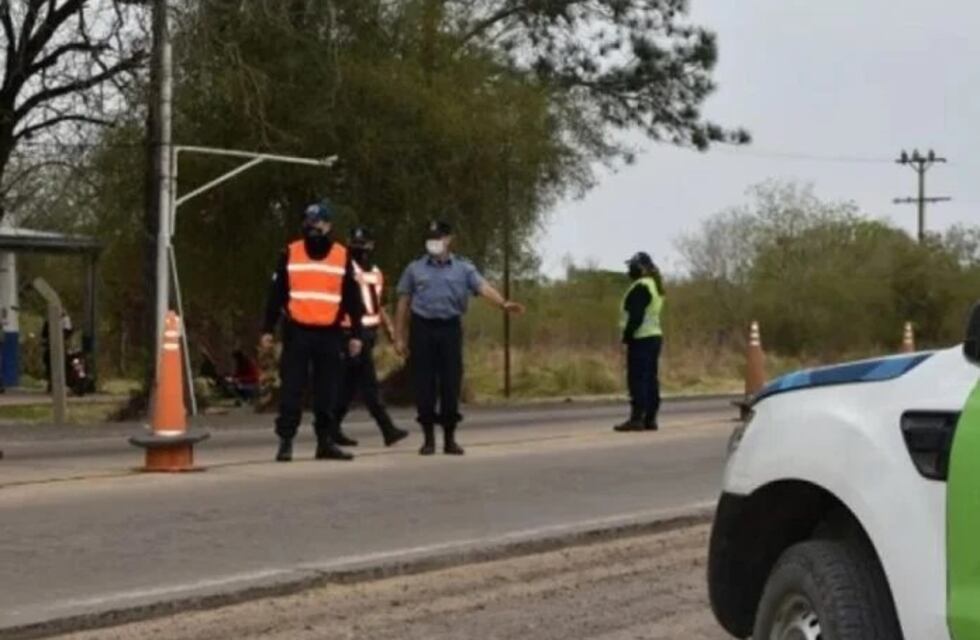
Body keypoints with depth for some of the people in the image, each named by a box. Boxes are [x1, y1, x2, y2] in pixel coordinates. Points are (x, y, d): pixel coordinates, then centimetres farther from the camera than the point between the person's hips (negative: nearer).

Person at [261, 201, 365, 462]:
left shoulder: (342, 256, 6)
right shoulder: (290, 253, 3)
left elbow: (352, 299, 9)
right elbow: (276, 294, 5)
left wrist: (356, 334, 4)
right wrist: (267, 329, 1)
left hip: (330, 334, 1)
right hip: (297, 332, -1)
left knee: (327, 392, 5)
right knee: (291, 389, -3)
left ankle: (325, 442, 12)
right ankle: (285, 441, 1)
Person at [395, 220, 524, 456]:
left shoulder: (463, 268, 7)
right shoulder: (414, 269, 9)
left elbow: (483, 287, -9)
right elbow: (403, 304, 10)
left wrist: (503, 303, -29)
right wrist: (400, 337, 4)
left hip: (450, 328, 0)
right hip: (423, 328, 0)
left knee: (451, 383, 0)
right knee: (424, 384, 0)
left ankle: (450, 438, 10)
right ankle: (428, 438, 9)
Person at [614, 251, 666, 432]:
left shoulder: (641, 287, -14)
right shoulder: (655, 286, 18)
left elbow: (636, 315, -21)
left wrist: (627, 335, -17)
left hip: (641, 338, -10)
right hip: (654, 335, 10)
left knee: (637, 379, -10)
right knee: (651, 379, 10)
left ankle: (637, 418, -13)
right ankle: (650, 419, 11)